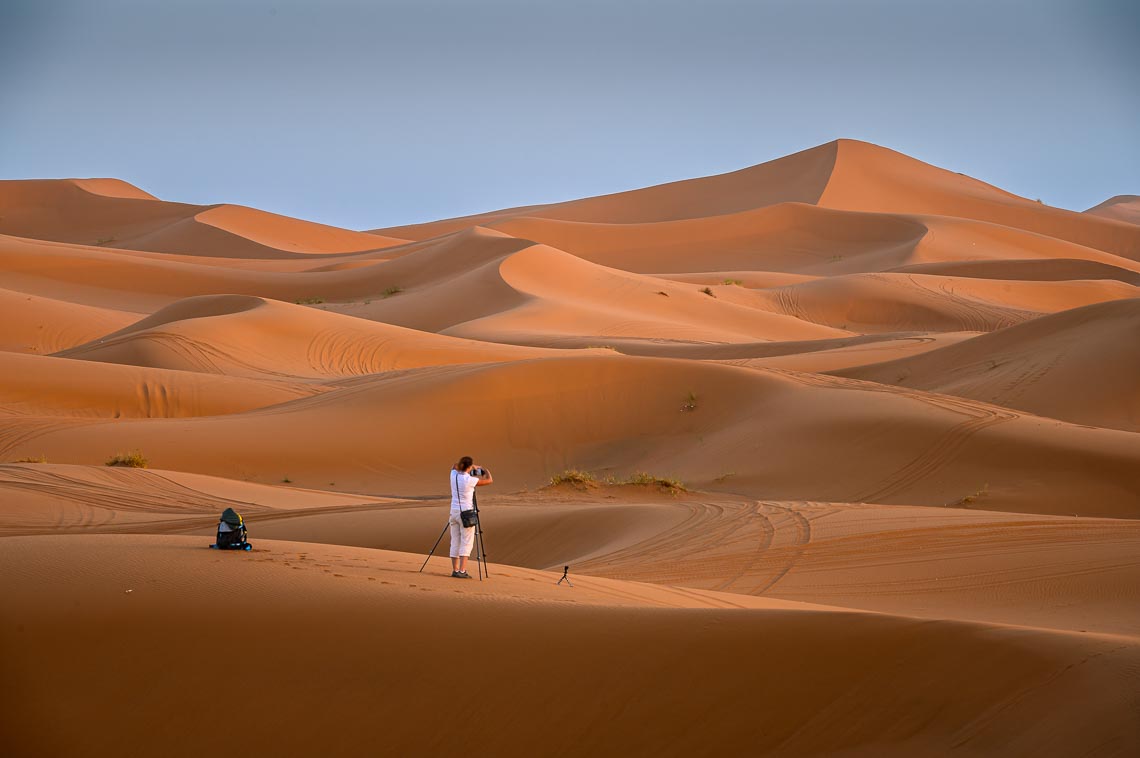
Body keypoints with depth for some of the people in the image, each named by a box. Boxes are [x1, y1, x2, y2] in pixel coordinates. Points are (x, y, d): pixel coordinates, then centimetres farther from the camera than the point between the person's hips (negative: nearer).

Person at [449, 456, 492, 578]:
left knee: (455, 542, 9)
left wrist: (473, 467, 23)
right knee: (466, 543, -3)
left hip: (454, 512, 6)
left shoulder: (454, 475, 2)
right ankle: (462, 571, -11)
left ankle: (455, 570, 9)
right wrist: (486, 470, 16)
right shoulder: (470, 480, -13)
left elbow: (454, 467, 27)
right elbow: (489, 480, -4)